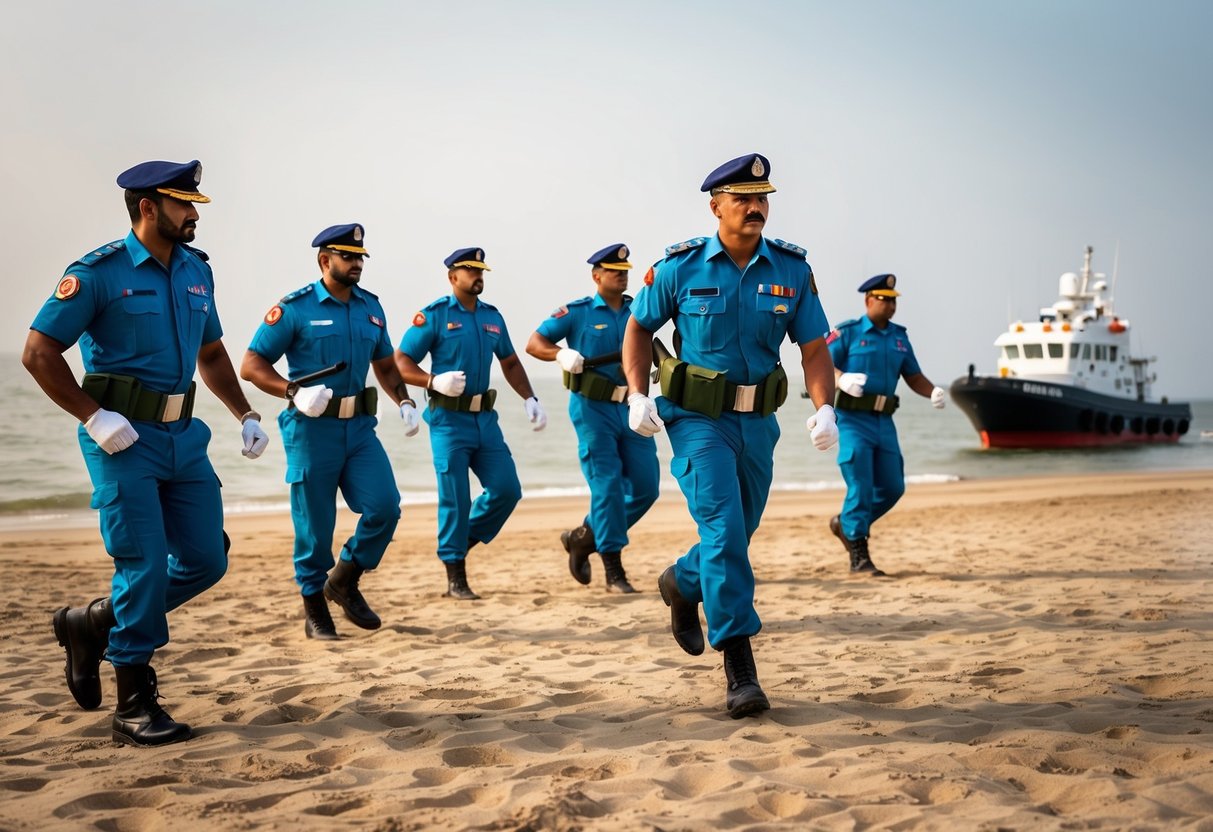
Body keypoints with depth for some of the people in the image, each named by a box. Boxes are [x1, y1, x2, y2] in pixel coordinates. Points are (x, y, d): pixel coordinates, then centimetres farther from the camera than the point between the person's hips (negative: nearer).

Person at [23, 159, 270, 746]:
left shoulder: (196, 272, 12)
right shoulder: (98, 273, -9)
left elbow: (211, 353, 24)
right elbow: (39, 352, -10)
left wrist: (245, 416, 15)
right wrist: (94, 417, -16)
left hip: (184, 439, 7)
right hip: (124, 441, -7)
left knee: (206, 561, 6)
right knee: (144, 566, -7)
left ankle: (90, 624, 26)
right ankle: (135, 707, 6)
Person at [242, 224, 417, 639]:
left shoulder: (371, 307, 12)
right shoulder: (294, 308, -5)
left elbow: (384, 364, 25)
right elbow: (251, 365, -6)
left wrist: (404, 403, 9)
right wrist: (295, 392, -21)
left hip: (359, 428, 5)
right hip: (312, 430, -5)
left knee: (384, 507, -9)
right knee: (314, 526, 0)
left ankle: (344, 581, 14)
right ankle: (315, 609, 18)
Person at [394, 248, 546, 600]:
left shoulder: (492, 316, 12)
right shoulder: (433, 316, -5)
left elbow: (510, 362, 23)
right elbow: (401, 362, -7)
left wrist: (530, 399, 11)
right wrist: (435, 381, -23)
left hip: (485, 418, 6)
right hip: (449, 420, -6)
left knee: (507, 489, 1)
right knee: (455, 500, -4)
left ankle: (464, 540, 23)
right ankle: (455, 577, 6)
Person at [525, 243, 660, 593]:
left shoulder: (637, 311, 11)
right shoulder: (577, 312, 0)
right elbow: (534, 343, -1)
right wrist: (561, 354, -21)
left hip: (631, 410, 5)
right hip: (593, 410, -5)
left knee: (645, 487, 2)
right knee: (607, 486, -7)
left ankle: (584, 538, 21)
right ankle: (614, 571, 0)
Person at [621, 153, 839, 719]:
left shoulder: (792, 269, -1)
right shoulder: (680, 267, -7)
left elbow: (814, 348, 1)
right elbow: (639, 327, 5)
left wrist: (824, 408, -15)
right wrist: (637, 396, -7)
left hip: (757, 421, 4)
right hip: (697, 418, -4)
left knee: (737, 535, 15)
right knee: (724, 531, -15)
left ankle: (682, 584, 48)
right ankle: (739, 667, -11)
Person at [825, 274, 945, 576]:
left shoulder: (899, 336, 14)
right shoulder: (847, 332, -4)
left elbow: (914, 377, 17)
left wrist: (933, 392, -3)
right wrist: (842, 379, -31)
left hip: (884, 422, 6)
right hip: (853, 420, -6)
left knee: (893, 487, 8)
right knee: (861, 487, -9)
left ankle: (845, 524, 30)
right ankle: (858, 556, 0)